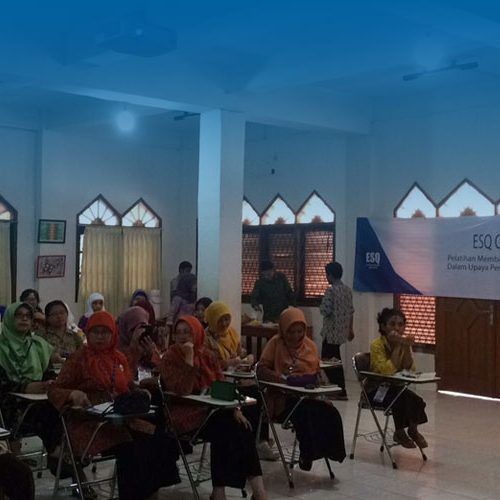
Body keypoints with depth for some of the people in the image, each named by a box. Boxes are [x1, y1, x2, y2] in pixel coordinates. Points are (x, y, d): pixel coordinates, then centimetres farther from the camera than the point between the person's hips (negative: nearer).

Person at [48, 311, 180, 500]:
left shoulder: (119, 358, 14)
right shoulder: (79, 359, -3)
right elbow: (54, 390, -7)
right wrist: (73, 394, -28)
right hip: (90, 421, -6)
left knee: (162, 441, -17)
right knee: (128, 450, -33)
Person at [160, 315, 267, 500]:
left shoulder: (207, 356, 8)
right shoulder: (169, 359, -7)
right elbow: (182, 391, -21)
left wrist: (235, 409, -7)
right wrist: (189, 359, -23)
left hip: (211, 410, 5)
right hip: (185, 415, -5)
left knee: (240, 426, -21)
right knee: (224, 428, -28)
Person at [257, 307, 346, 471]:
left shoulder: (310, 345, 14)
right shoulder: (276, 343, 2)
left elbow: (317, 372, 23)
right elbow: (261, 370, -6)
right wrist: (282, 378, -22)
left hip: (309, 395, 4)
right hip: (283, 398, -4)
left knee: (331, 413, -26)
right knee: (306, 411, -34)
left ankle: (328, 450, -8)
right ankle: (308, 454, -16)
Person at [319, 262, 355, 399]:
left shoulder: (331, 290, -17)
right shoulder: (348, 290, 8)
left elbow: (325, 310, -20)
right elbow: (351, 311, 13)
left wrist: (321, 305, 2)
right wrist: (350, 329, 21)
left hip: (332, 331, -8)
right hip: (342, 330, 8)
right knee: (335, 360, 17)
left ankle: (341, 391, -2)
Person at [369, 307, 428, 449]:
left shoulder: (403, 343, -2)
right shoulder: (377, 345, -19)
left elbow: (410, 370, -12)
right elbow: (388, 370, -31)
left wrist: (407, 347, -24)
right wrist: (398, 346, -29)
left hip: (395, 387, 5)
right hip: (376, 389, -5)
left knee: (416, 400, -19)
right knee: (402, 399, -29)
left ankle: (413, 429, 8)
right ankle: (400, 433, -5)